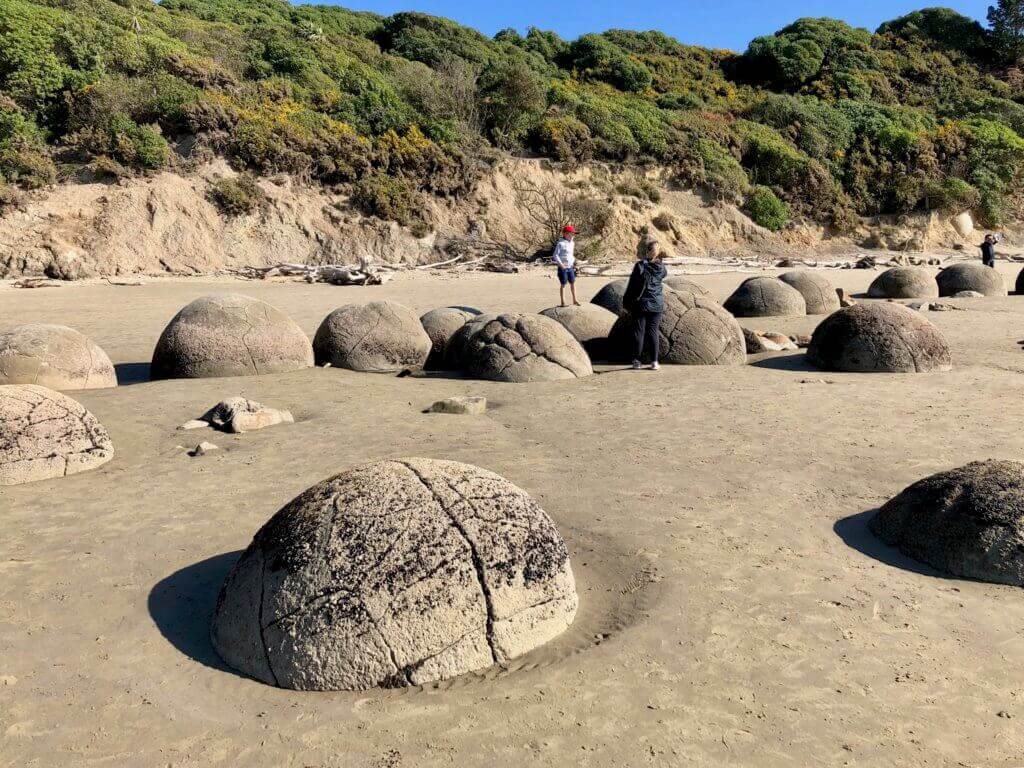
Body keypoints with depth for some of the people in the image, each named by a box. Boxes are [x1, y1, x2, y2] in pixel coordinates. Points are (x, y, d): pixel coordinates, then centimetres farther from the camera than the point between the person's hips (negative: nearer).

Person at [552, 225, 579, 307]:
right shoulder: (561, 243, -13)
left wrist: (573, 262, 12)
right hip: (562, 268, -7)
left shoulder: (572, 243, 9)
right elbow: (555, 255, -15)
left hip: (570, 267, 7)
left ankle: (574, 300, 20)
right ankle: (562, 302, 10)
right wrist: (560, 264, -23)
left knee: (573, 283, 10)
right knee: (563, 285, 1)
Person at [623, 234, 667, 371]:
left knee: (639, 331, 5)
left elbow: (631, 287, -10)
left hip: (640, 304, -3)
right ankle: (654, 361, 7)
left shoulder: (640, 266, -14)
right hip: (657, 304, 3)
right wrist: (659, 259, 19)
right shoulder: (660, 267, -3)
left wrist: (627, 304, -1)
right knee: (653, 331, 8)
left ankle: (637, 360, 7)